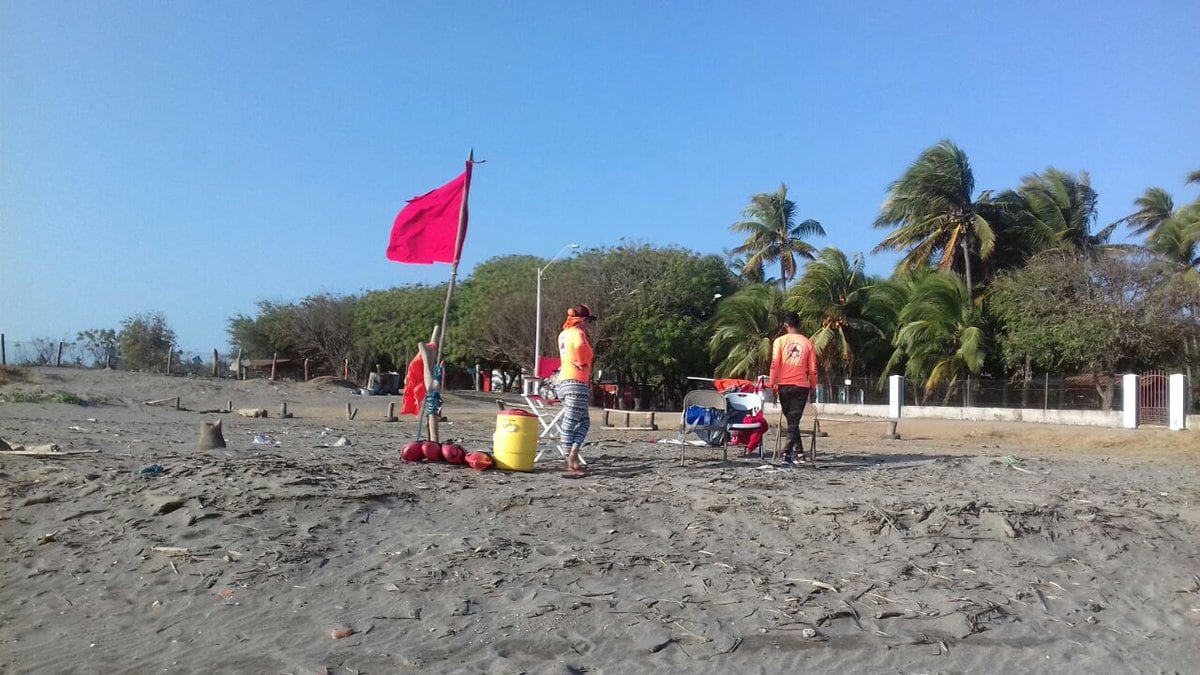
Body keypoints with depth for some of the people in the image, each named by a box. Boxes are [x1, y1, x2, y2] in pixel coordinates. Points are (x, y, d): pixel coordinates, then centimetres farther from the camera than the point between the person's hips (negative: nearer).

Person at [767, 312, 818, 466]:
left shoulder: (780, 341, -1)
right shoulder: (807, 342, 3)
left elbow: (774, 364, -7)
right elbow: (812, 369, 4)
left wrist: (772, 384, -1)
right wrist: (813, 387, 15)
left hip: (784, 385, 0)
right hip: (801, 386, 0)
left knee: (791, 420, 15)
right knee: (794, 421, -1)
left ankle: (799, 451, 20)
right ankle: (787, 454, -13)